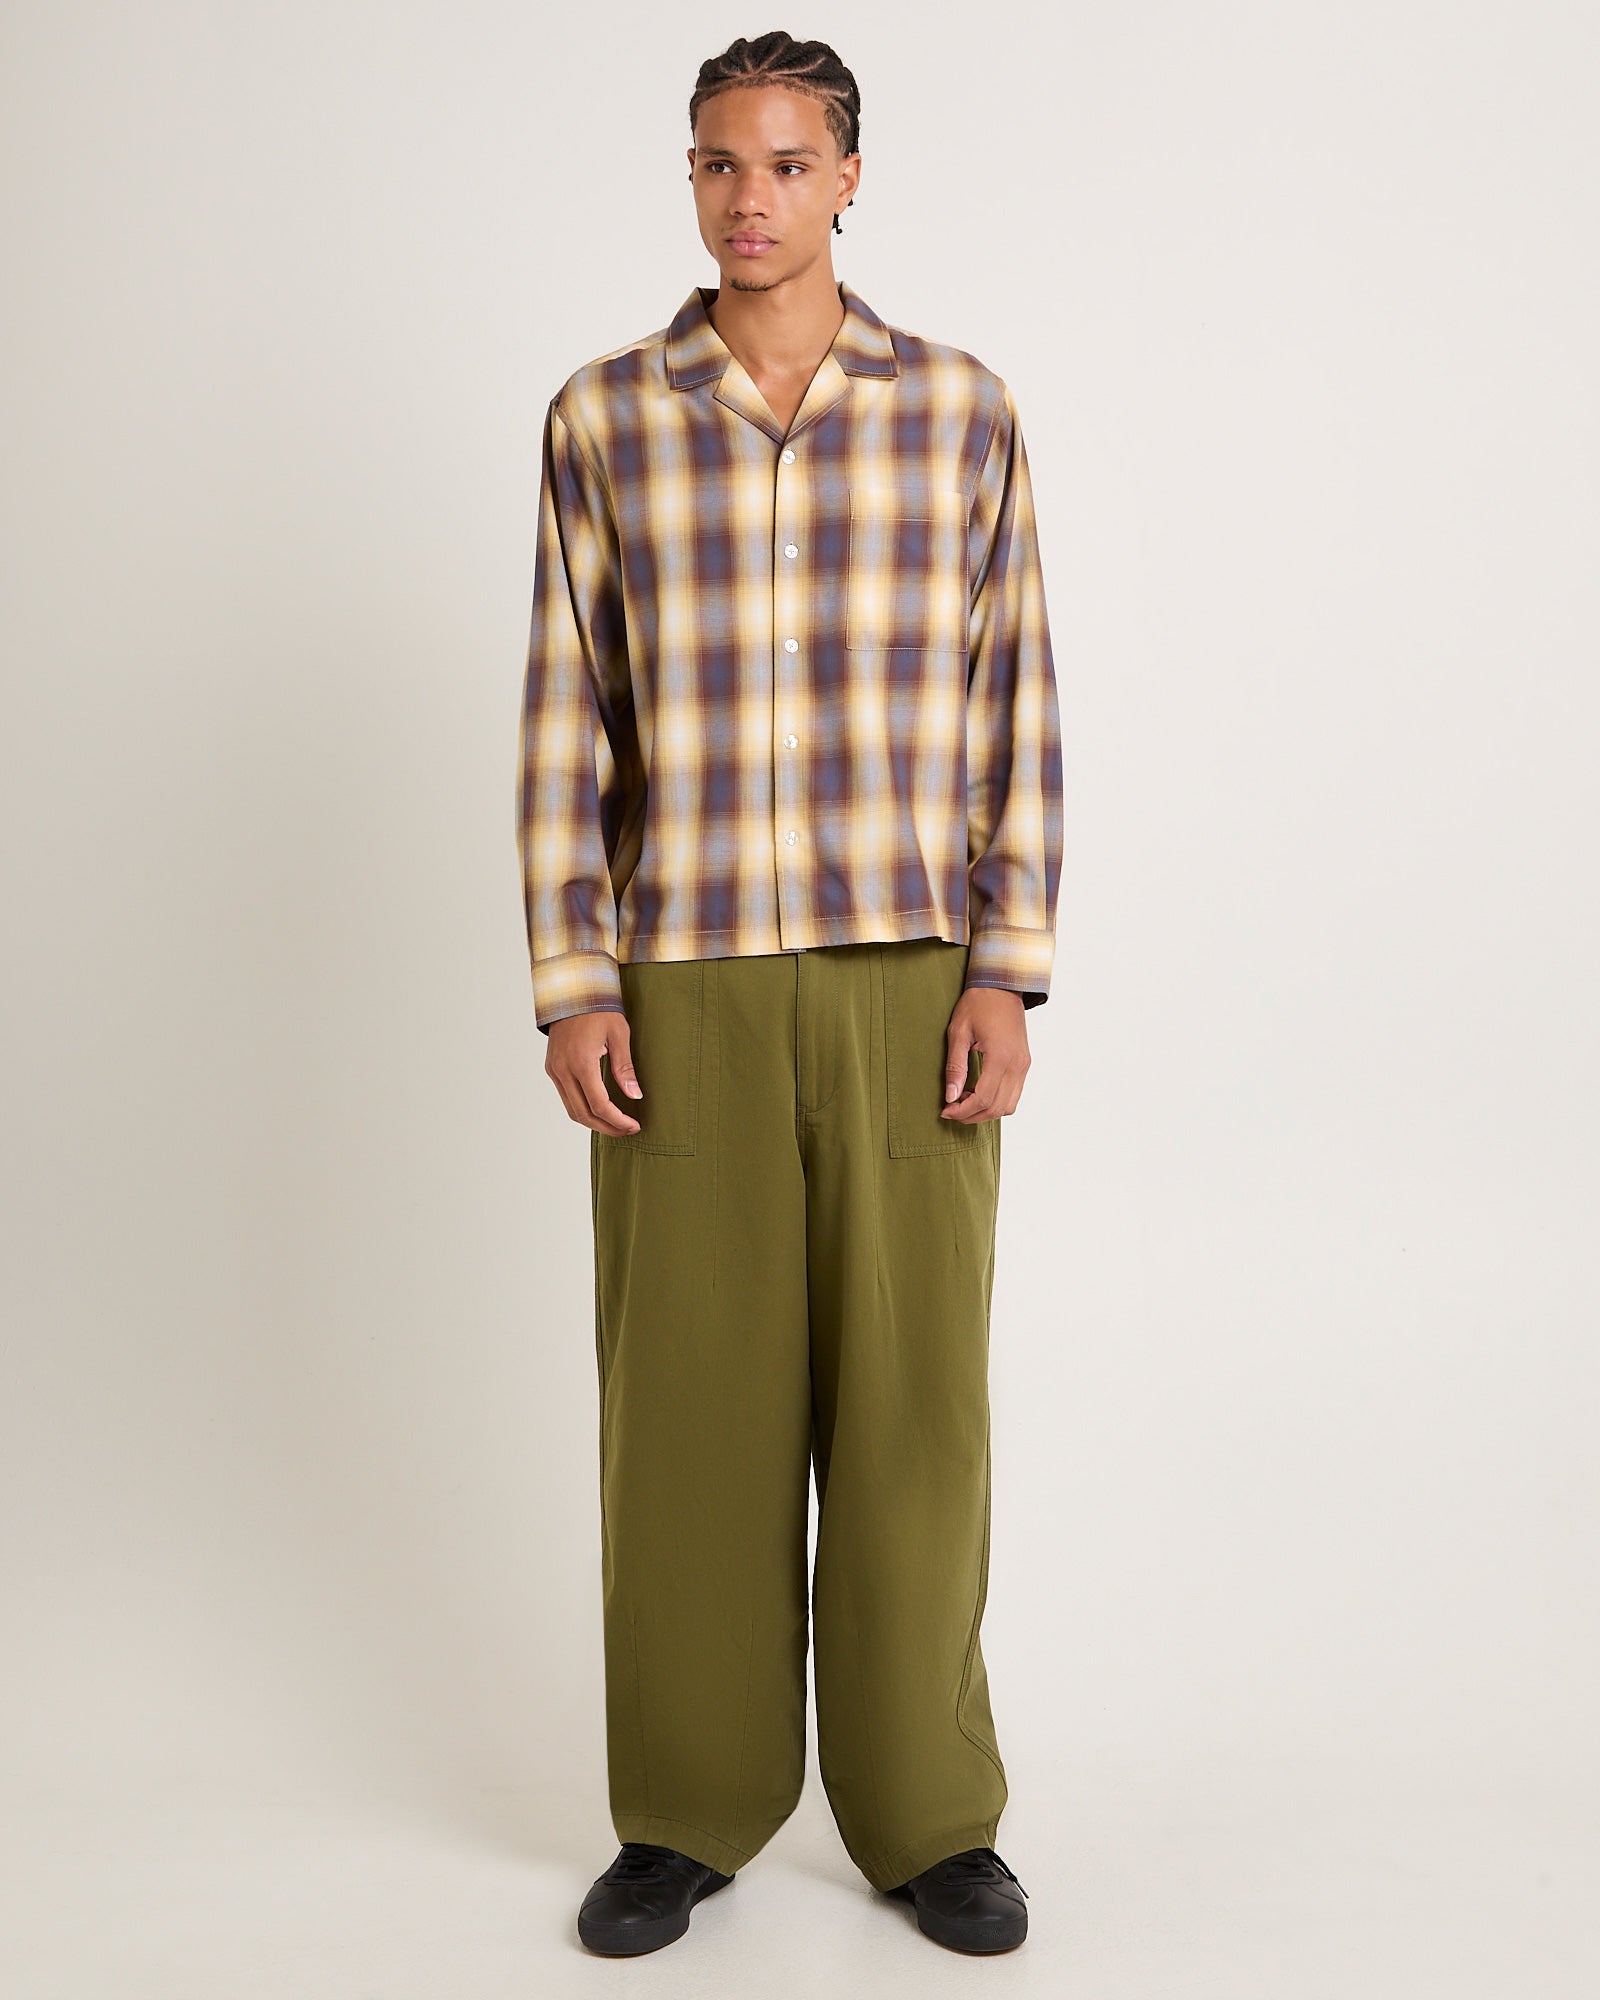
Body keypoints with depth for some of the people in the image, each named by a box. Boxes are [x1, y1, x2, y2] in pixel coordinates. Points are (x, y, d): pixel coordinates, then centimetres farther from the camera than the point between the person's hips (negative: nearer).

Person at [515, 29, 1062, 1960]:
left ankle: (925, 1814, 19)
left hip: (906, 980, 0)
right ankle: (688, 1812, 21)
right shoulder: (601, 417, 4)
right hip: (681, 987, 0)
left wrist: (1008, 974, -6)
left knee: (910, 1402, 3)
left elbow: (1014, 709, 2)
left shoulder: (961, 410, 4)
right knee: (687, 1395, 5)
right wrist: (571, 986, -5)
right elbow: (565, 720, 3)